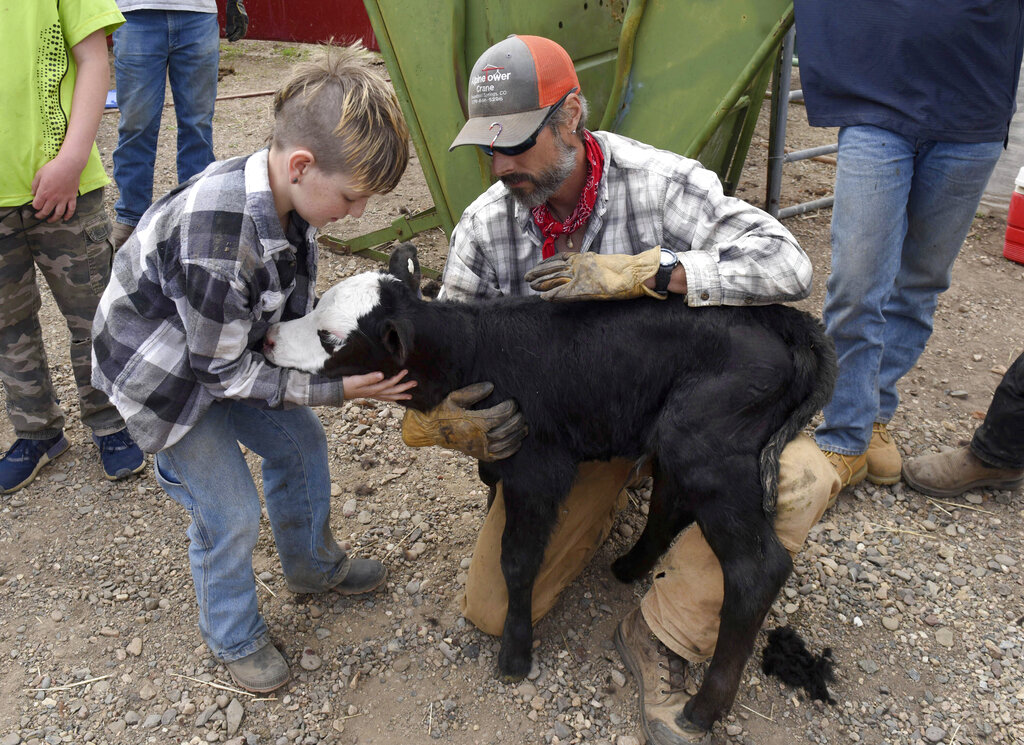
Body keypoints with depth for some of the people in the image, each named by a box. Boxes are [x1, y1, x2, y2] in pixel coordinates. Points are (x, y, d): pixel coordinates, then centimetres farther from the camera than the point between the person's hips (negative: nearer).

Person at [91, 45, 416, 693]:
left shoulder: (289, 192, -15)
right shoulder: (216, 244, -40)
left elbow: (295, 305, -1)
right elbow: (224, 372, -27)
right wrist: (336, 389, -25)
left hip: (232, 342, 7)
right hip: (168, 372, -7)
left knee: (301, 444, 14)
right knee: (231, 513, -2)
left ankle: (313, 565, 40)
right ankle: (234, 638, 26)